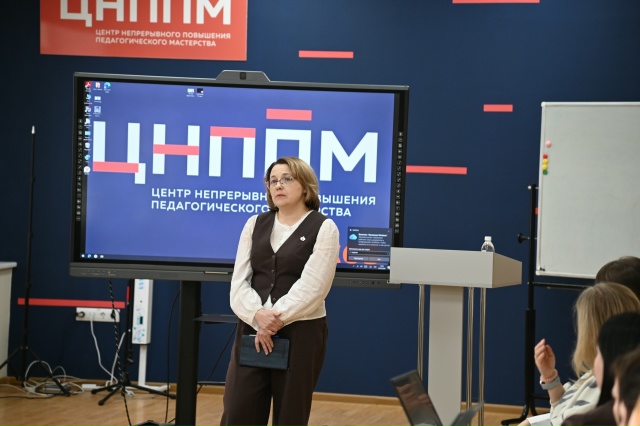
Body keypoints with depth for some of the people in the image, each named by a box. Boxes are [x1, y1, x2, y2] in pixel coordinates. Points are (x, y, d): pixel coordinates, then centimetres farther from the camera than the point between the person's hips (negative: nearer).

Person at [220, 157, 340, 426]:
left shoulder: (323, 228, -2)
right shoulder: (255, 224, 12)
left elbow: (311, 288, -12)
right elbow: (239, 281, 3)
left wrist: (274, 320, -17)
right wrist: (258, 316, -15)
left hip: (300, 333, -4)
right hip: (252, 330, 4)